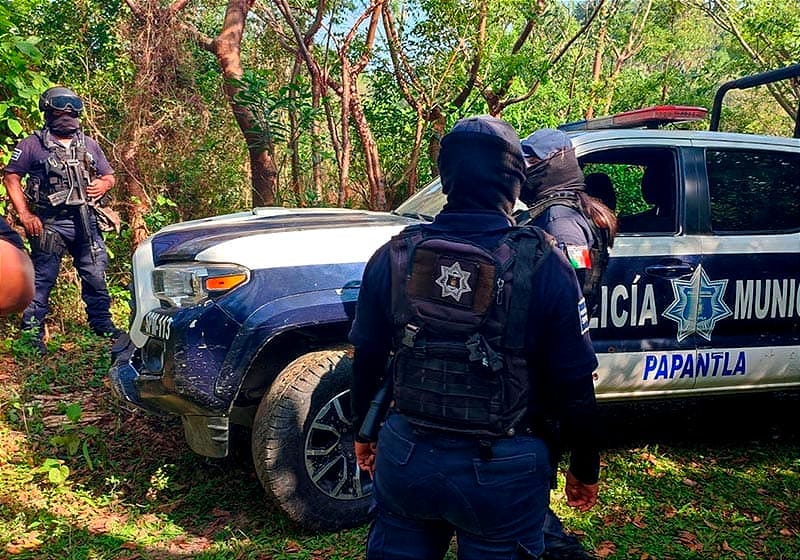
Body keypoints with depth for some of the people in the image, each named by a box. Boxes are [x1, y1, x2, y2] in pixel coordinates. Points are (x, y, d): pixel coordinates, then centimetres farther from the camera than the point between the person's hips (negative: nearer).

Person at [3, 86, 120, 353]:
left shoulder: (89, 144, 16)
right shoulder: (33, 145, 1)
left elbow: (109, 176, 22)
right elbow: (11, 178, -1)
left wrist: (103, 185, -2)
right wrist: (25, 215, -9)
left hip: (85, 221, 4)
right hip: (50, 224, -4)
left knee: (96, 276, 8)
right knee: (42, 279, 1)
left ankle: (102, 324, 22)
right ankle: (33, 333, 10)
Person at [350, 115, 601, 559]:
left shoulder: (395, 255, -5)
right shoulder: (542, 265, -13)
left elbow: (366, 358, 5)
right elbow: (574, 382, -8)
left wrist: (363, 431, 21)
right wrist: (585, 468, 6)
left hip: (405, 455, 3)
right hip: (501, 470, -2)